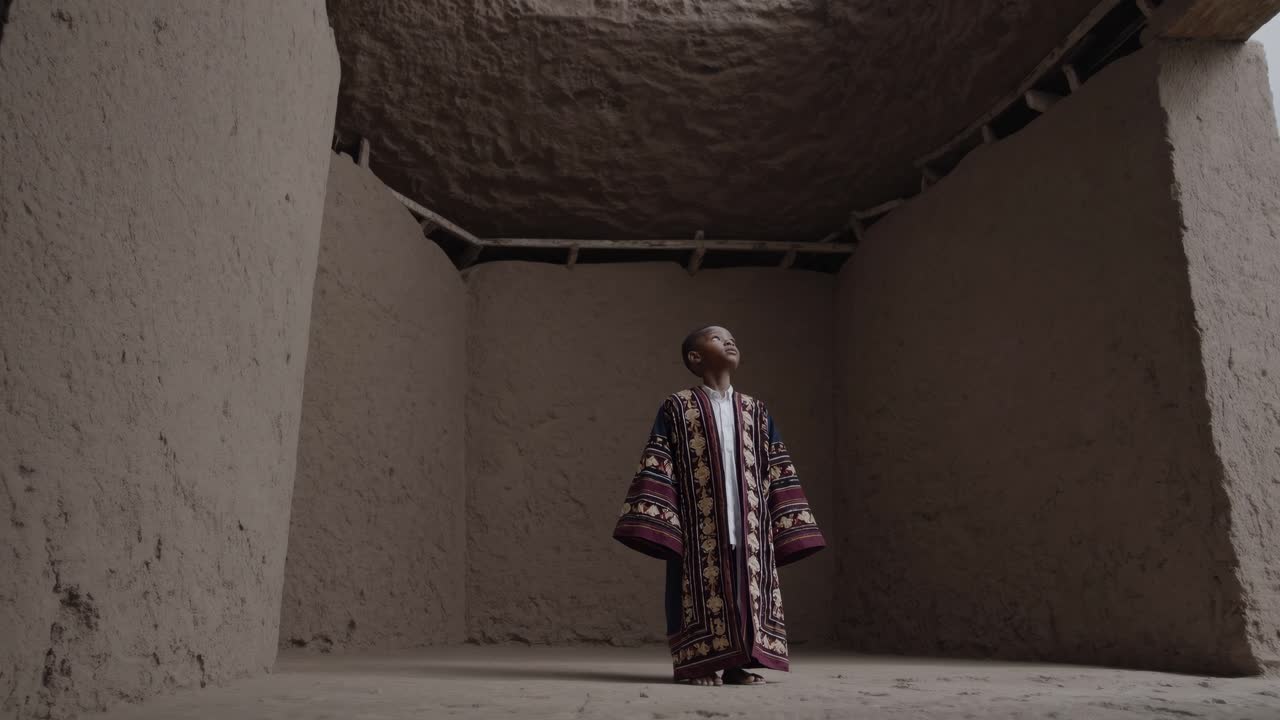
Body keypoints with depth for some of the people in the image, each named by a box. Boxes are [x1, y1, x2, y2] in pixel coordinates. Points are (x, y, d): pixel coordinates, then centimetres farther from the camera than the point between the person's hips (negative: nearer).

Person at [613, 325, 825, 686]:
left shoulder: (756, 412, 15)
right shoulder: (677, 407, 3)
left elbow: (776, 469, 12)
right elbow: (657, 467, -3)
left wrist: (788, 522, 6)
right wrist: (652, 520, -11)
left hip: (748, 523, 4)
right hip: (700, 523, -4)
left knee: (748, 587, 3)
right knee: (702, 586, -2)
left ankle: (738, 663, 13)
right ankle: (698, 661, 9)